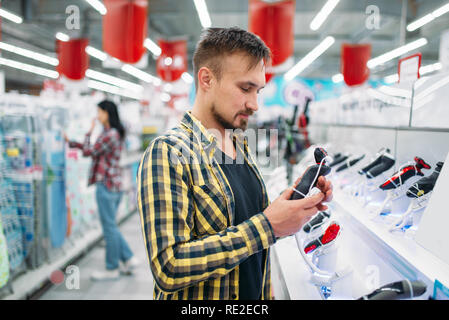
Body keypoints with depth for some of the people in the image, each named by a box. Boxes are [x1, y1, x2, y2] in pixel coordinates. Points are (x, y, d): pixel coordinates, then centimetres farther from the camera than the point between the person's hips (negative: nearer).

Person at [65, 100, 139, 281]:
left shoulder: (109, 135, -16)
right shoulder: (115, 134, 15)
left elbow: (88, 152, -13)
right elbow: (93, 150, 21)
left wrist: (89, 132, -1)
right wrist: (70, 142, 21)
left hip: (106, 185, -10)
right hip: (115, 184, 10)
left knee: (109, 227, 1)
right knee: (110, 226, 17)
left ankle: (112, 269, 12)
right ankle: (128, 259, 22)